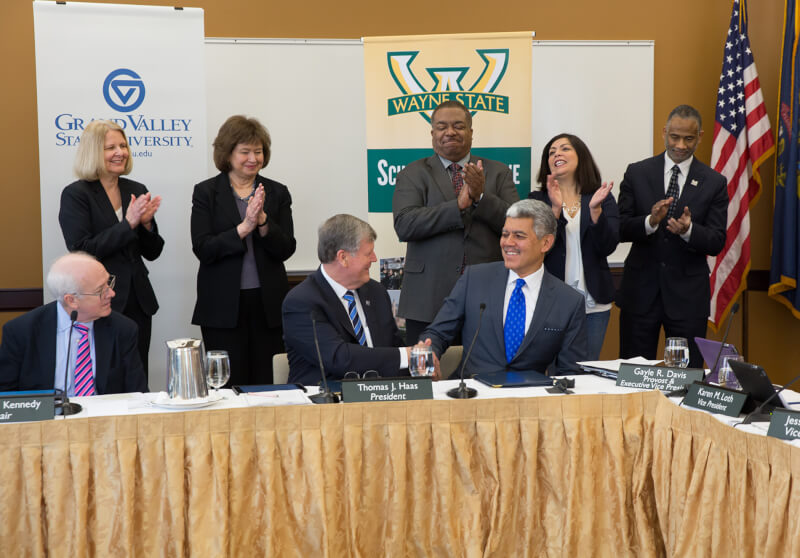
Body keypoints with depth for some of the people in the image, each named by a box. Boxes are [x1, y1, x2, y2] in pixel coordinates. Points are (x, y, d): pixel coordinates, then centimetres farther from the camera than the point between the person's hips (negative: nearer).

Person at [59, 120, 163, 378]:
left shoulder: (137, 191, 10)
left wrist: (146, 223, -8)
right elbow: (81, 251, -14)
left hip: (138, 303, 5)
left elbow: (152, 252, 12)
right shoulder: (76, 194, -5)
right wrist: (128, 223, -17)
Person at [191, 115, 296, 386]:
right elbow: (202, 249, -7)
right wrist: (243, 227, -18)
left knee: (265, 385, 4)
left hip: (267, 304, 2)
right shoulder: (206, 192, 2)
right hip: (223, 306, -2)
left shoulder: (277, 193, 8)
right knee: (229, 386, 0)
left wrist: (263, 221, -14)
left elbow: (286, 249, 2)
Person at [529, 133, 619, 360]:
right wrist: (555, 209, -21)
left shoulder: (602, 198, 6)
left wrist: (595, 210, -19)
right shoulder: (537, 200, 4)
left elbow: (608, 247, -5)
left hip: (593, 304, 1)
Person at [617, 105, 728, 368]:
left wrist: (689, 230, -23)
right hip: (641, 290, 0)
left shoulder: (714, 182, 3)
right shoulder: (637, 173, 3)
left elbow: (716, 243, -2)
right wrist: (650, 221, -22)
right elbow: (619, 229, -3)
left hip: (688, 295, 0)